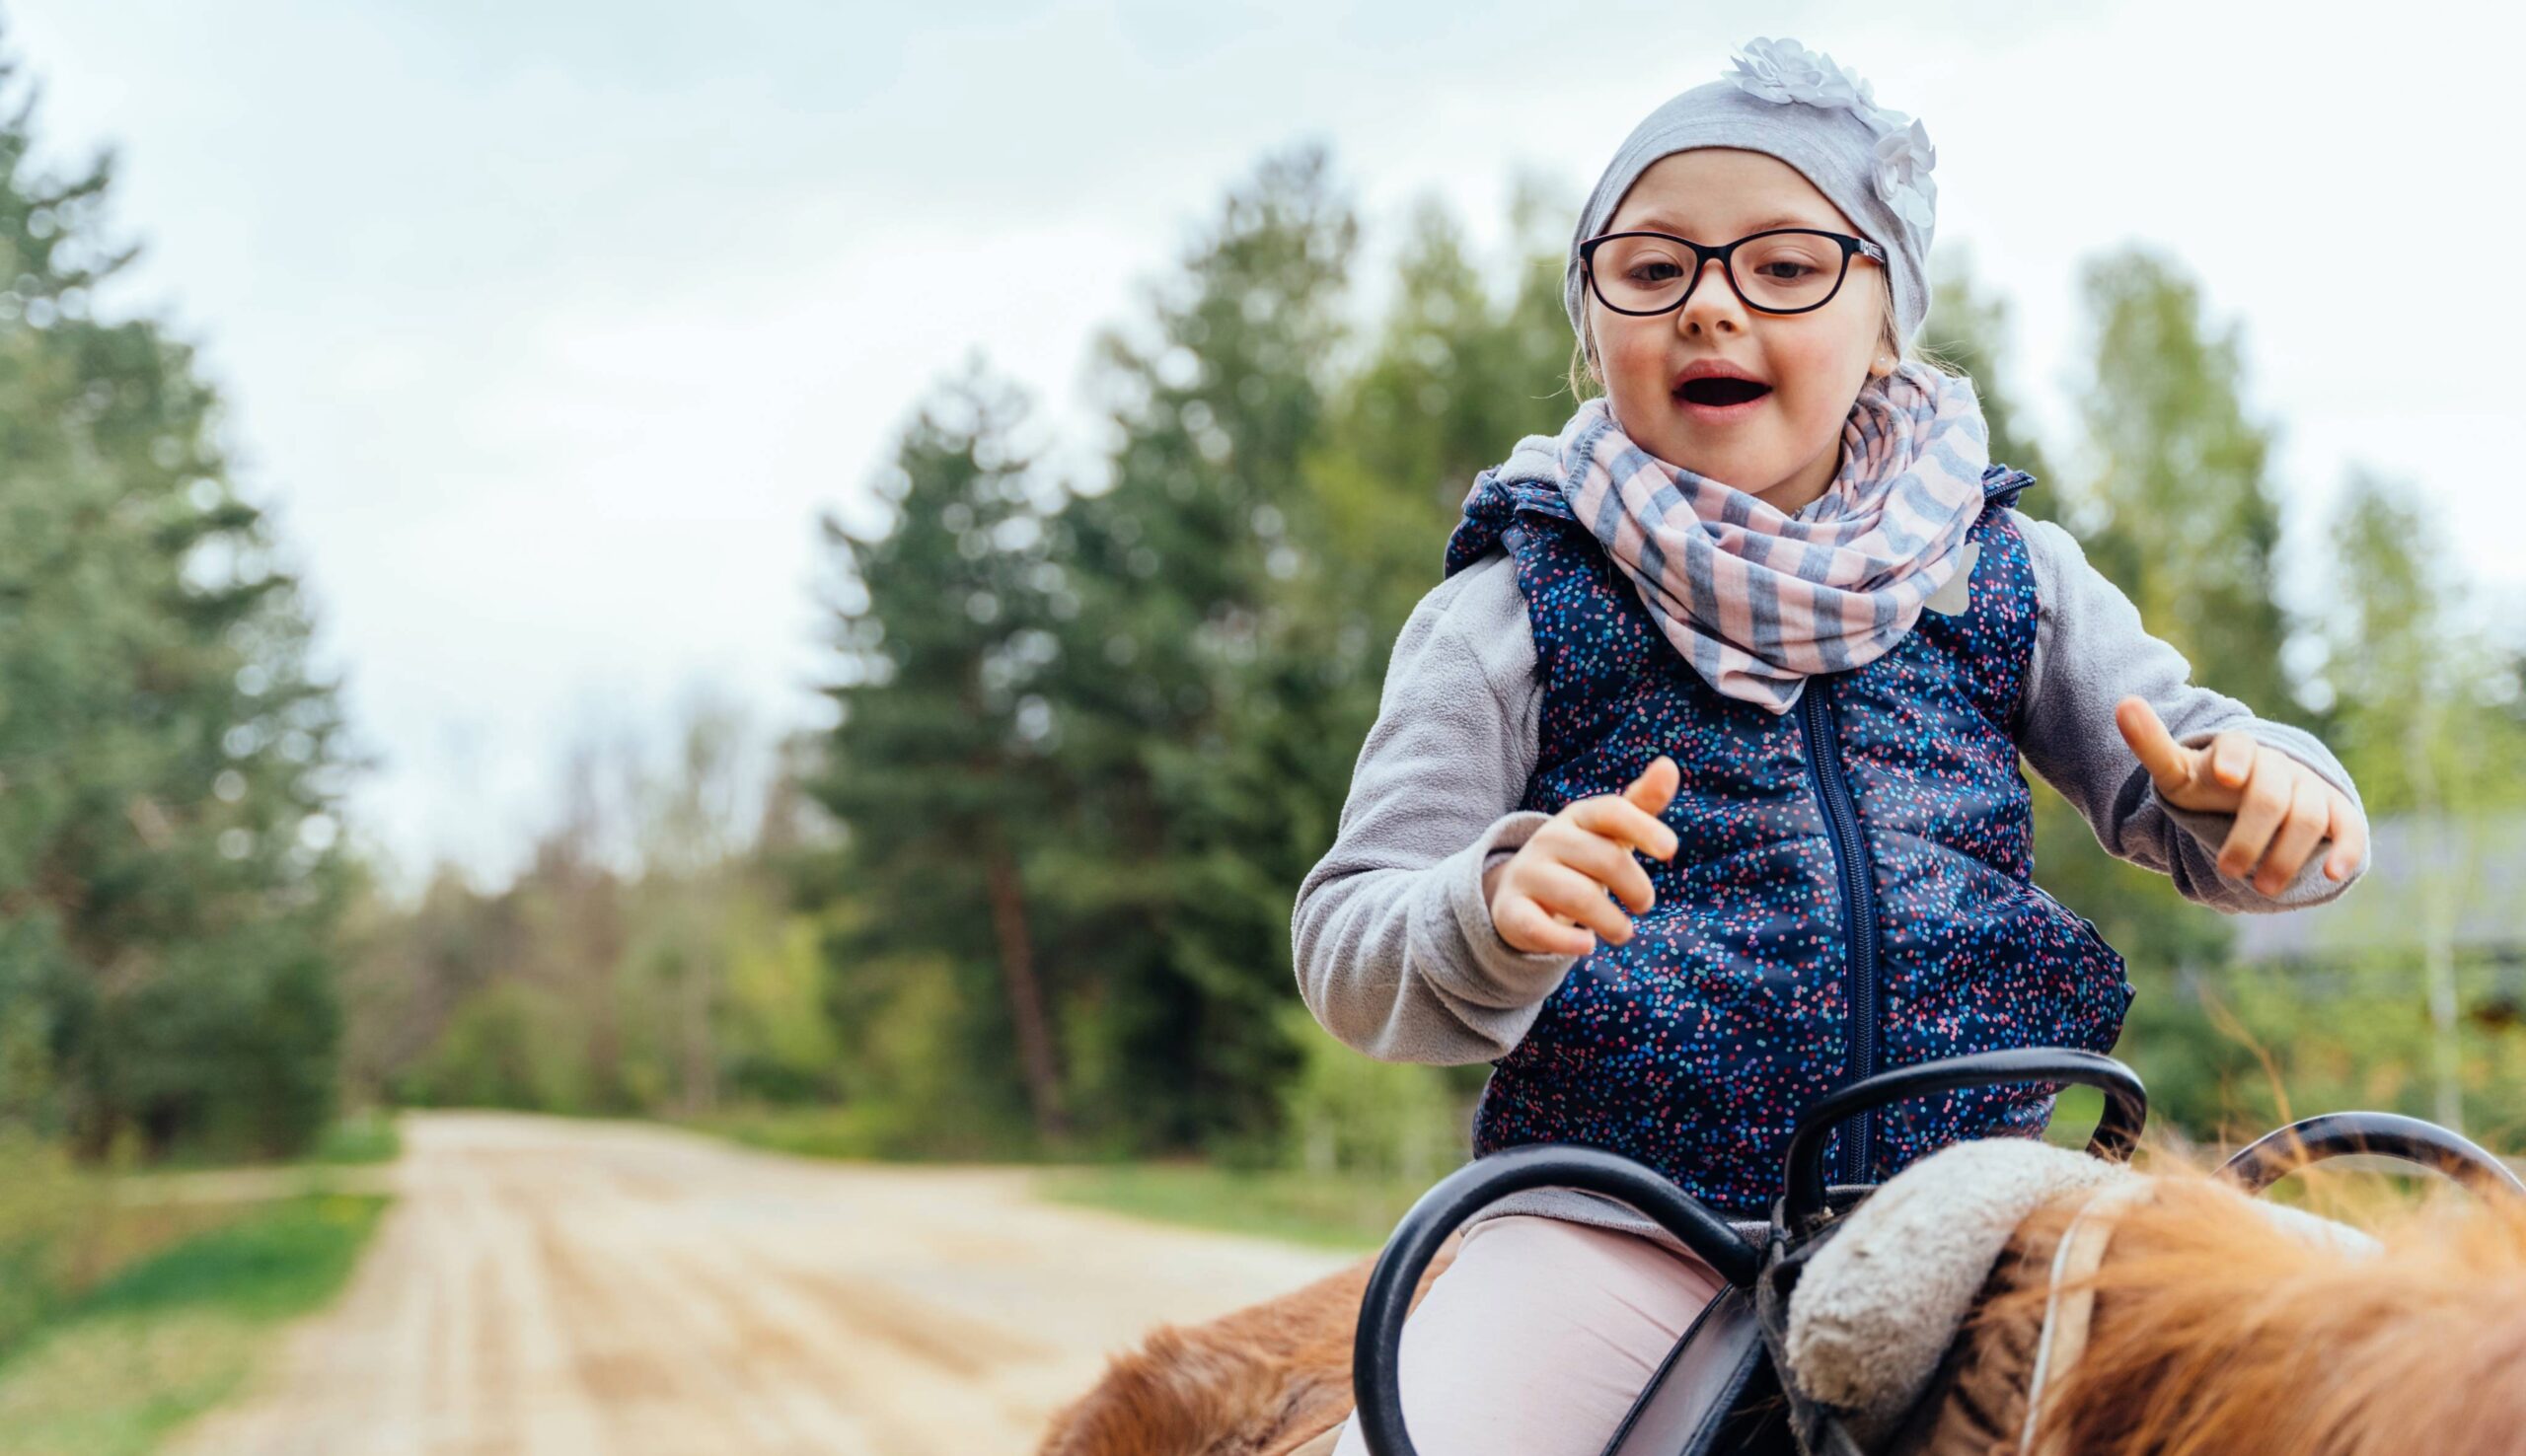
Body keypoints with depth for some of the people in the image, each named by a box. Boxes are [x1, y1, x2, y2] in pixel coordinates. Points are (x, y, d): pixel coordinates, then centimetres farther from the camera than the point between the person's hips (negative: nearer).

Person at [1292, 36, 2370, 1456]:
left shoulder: (2007, 577, 8)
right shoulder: (1513, 611, -1)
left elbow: (2179, 782, 10)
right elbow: (1348, 943, -4)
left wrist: (2267, 797, -14)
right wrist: (1499, 916, -27)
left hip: (1964, 1210, 3)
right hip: (1617, 1219, -2)